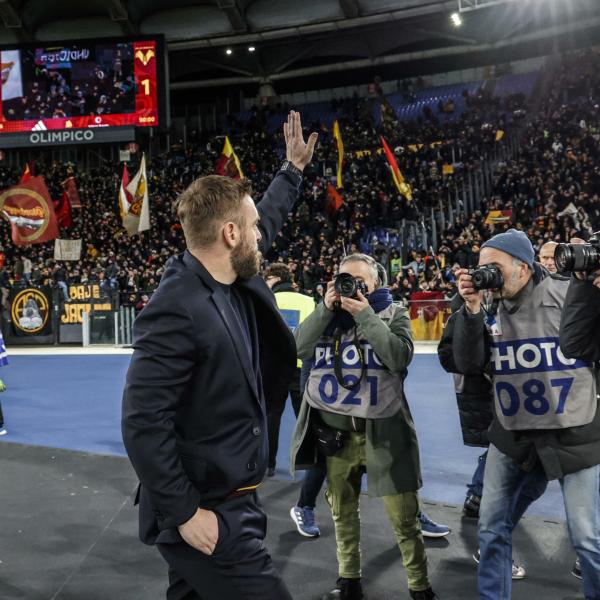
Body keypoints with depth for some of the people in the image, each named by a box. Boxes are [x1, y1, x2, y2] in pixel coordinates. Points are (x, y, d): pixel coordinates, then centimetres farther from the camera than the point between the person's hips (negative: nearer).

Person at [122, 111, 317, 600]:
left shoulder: (236, 283, 2)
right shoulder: (177, 309, -25)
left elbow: (268, 220, 23)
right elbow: (143, 423, -25)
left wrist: (293, 169, 31)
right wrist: (185, 513, -22)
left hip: (231, 502, 9)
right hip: (204, 514, -9)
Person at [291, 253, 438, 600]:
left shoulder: (394, 313, 1)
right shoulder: (328, 313, 9)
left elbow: (400, 358, -16)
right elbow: (300, 348, -5)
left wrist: (365, 314, -16)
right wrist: (326, 308, -11)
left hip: (382, 431, -3)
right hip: (333, 429, 3)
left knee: (404, 518, 3)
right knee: (343, 512, 16)